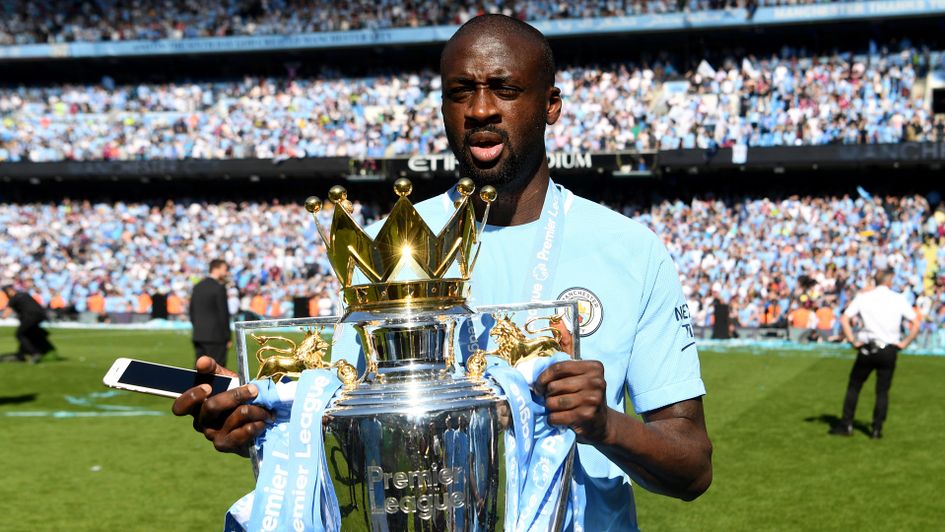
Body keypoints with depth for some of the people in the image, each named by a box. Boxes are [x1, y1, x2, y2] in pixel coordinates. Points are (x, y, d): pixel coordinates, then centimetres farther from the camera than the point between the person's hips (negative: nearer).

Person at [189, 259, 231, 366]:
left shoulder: (197, 287, 11)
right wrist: (227, 338, -7)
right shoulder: (219, 287, -11)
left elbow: (192, 311, 15)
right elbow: (223, 314, -12)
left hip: (198, 335, 7)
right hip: (215, 336, -7)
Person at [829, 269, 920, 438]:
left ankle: (846, 425, 11)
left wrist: (852, 341, -2)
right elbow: (916, 324, -2)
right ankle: (877, 429, 8)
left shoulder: (863, 297, 1)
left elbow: (844, 319, -6)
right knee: (882, 391, 9)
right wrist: (904, 343, 4)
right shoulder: (899, 299, 1)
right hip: (889, 351, 0)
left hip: (867, 350, 0)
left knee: (854, 386, 11)